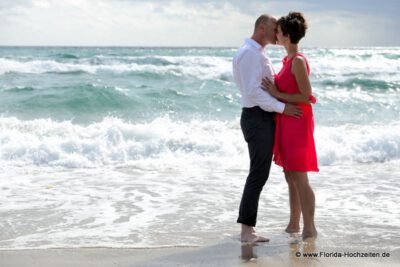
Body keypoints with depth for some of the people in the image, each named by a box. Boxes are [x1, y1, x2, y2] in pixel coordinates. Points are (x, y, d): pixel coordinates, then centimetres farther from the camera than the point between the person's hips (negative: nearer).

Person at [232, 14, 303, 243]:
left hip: (263, 119, 11)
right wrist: (283, 108, -21)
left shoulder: (258, 54, 21)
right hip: (257, 118, -11)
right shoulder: (249, 53, -13)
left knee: (260, 173, 11)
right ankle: (247, 229, -7)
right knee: (259, 174, -10)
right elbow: (253, 91, -21)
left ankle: (248, 228, 15)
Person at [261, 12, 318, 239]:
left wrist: (277, 94, -16)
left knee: (299, 178, -5)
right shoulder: (289, 59, 12)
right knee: (290, 177, 15)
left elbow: (306, 97, -18)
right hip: (287, 122, 10)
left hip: (297, 123, -10)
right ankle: (293, 226, 24)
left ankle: (309, 229, 3)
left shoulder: (298, 61, -17)